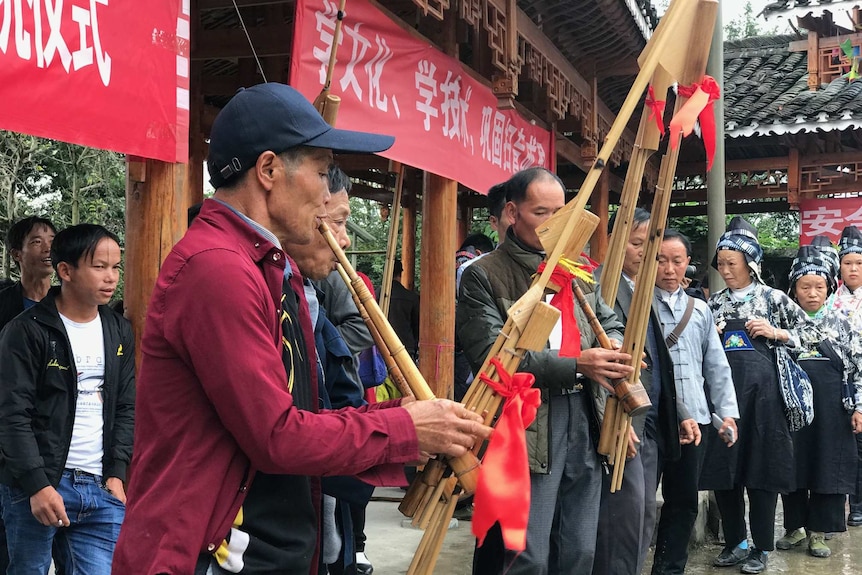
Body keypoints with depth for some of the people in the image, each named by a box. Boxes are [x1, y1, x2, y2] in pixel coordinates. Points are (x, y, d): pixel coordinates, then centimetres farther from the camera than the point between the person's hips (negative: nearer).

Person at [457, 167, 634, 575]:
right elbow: (491, 356, -16)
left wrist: (613, 350, -3)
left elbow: (610, 323, 23)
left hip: (583, 423, 6)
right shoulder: (483, 276, -6)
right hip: (524, 431, -6)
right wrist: (575, 365, -20)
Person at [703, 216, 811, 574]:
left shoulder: (772, 298, 3)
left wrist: (775, 333, -9)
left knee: (762, 467, 1)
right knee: (722, 468, 6)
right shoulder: (714, 303, 12)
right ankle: (735, 543, 20)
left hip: (761, 388, -4)